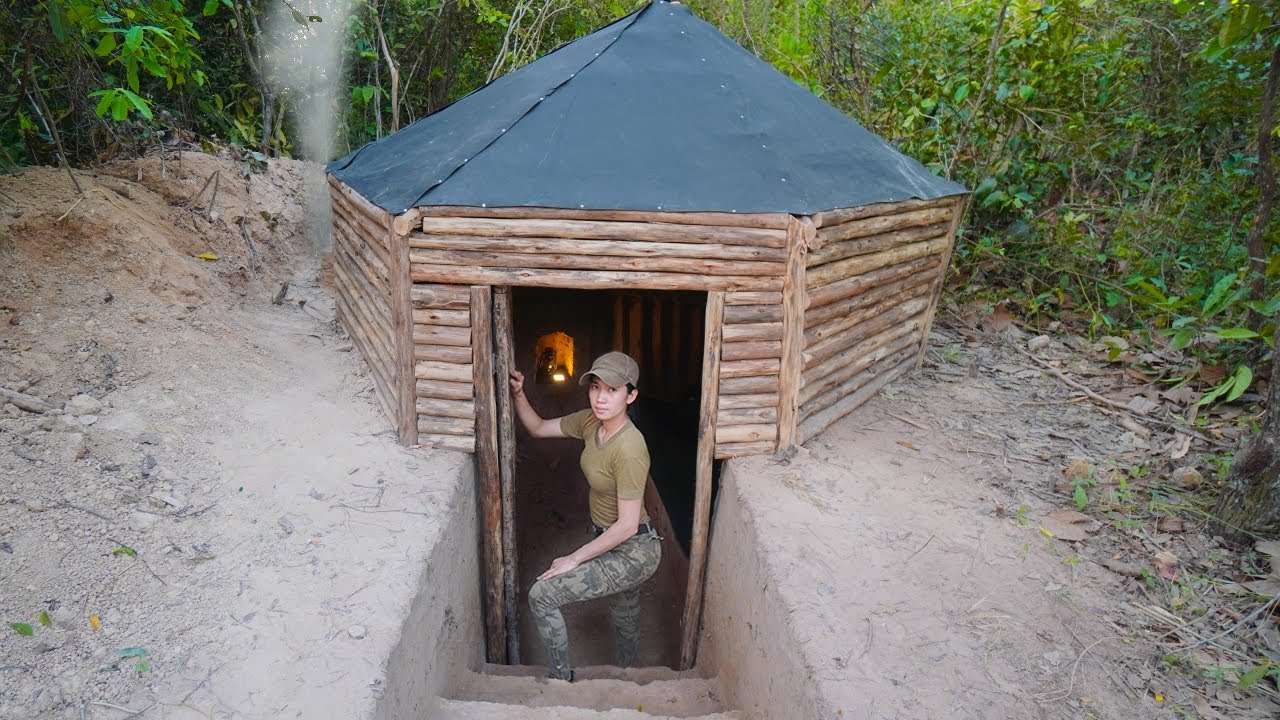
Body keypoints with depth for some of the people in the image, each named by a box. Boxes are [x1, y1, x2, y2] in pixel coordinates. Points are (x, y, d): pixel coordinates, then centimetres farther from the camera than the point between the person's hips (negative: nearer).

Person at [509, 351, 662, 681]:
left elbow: (627, 525, -26)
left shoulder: (629, 449, -31)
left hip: (633, 551, -8)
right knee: (625, 621, 27)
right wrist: (518, 394, -9)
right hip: (609, 540, 8)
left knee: (541, 596, -10)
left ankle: (560, 679, 11)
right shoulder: (591, 421, -7)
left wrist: (574, 559, -17)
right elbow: (538, 428, 8)